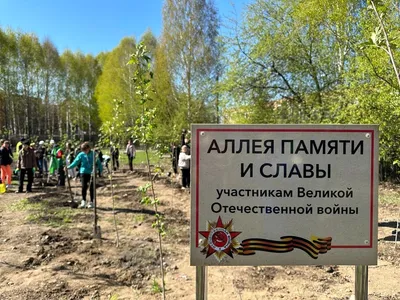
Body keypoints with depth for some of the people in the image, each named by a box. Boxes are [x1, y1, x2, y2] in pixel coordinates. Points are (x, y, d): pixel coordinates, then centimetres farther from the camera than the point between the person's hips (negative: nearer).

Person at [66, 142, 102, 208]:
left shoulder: (94, 154, -2)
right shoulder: (81, 155, -1)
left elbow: (98, 163, 4)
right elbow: (75, 162, -3)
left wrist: (101, 170, 0)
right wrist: (69, 167, -17)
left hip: (92, 173, 0)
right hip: (84, 172, 0)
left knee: (92, 188, 3)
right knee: (84, 187, -7)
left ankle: (91, 202, 13)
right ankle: (83, 201, 2)